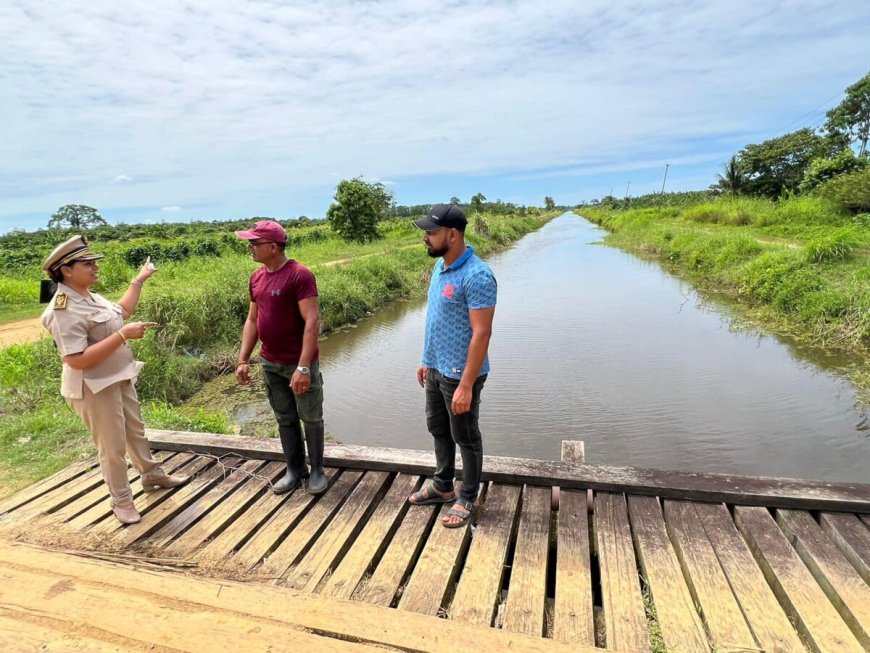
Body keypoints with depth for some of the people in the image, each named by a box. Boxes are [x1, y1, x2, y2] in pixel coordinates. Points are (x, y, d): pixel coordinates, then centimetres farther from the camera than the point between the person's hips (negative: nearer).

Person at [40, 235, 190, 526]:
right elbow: (77, 361, -30)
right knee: (113, 445, 5)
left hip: (120, 379, 9)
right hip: (95, 388, -9)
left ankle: (152, 475, 41)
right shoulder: (64, 311, -24)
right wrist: (123, 335, -32)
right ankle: (121, 500, 24)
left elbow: (121, 311, 24)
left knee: (136, 431, 22)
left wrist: (139, 280, 24)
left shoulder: (89, 298, 4)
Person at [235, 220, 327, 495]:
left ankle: (317, 470, 25)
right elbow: (252, 321, 13)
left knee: (311, 419, 8)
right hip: (270, 364, 7)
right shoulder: (256, 279, 7)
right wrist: (243, 360, 7)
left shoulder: (300, 275, -17)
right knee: (285, 419, 16)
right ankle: (295, 471, 31)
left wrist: (304, 367, -26)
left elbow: (312, 322, -22)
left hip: (300, 364, -7)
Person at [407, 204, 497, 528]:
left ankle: (467, 499, 30)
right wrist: (426, 360, 17)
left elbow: (481, 334, -24)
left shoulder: (477, 276, -23)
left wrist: (466, 385, -24)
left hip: (460, 374, -9)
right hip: (436, 368, 9)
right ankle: (442, 486, 42)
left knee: (465, 438, 10)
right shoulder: (440, 266, 5)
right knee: (438, 429, 22)